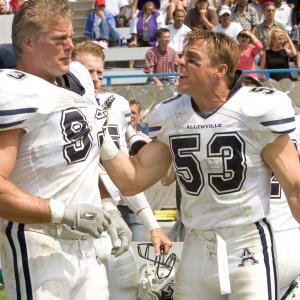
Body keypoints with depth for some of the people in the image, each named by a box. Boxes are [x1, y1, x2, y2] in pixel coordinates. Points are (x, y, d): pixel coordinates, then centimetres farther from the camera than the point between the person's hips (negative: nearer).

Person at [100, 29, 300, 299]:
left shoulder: (257, 110, -12)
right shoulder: (170, 117, 3)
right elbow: (132, 181, 7)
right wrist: (101, 139, -6)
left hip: (249, 246, -5)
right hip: (196, 249, 5)